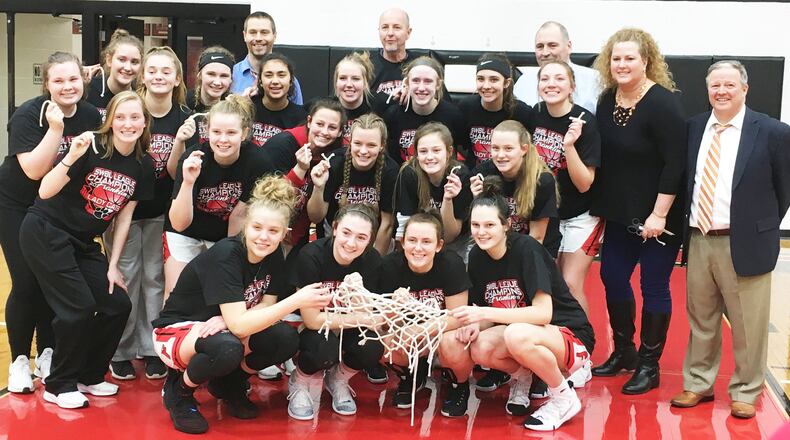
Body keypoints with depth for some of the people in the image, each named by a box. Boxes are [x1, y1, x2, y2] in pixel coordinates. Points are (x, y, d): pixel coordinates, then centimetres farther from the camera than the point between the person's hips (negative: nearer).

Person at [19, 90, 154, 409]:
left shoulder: (141, 167, 0)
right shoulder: (91, 148, -18)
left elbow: (124, 218, 6)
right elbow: (45, 192, -23)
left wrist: (112, 266, 3)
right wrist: (71, 158, -37)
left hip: (82, 244, 7)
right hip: (46, 233, -7)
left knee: (118, 305, 0)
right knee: (79, 308, -14)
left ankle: (88, 376, 19)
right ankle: (59, 386, 5)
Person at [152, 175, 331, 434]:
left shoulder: (274, 256, -9)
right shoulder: (225, 256, -29)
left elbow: (265, 306, -7)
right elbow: (239, 325, -35)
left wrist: (229, 319, -27)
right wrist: (297, 301, -39)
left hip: (222, 328, 6)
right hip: (178, 331, -6)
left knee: (286, 339, -19)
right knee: (227, 348, -39)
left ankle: (229, 383, 8)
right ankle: (179, 391, -7)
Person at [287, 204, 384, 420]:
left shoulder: (372, 261, -16)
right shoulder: (311, 256, -27)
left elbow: (363, 315, -13)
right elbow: (312, 319, -25)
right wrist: (362, 319, -27)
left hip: (343, 329, 4)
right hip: (304, 327, -3)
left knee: (372, 348, -26)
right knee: (325, 347, -35)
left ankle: (337, 379, 8)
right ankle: (301, 382, 1)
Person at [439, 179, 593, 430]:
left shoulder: (526, 249, -20)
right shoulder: (477, 257, -2)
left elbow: (543, 314, -27)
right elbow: (488, 316, 4)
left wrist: (484, 313, -30)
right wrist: (475, 324, -20)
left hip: (570, 337, -5)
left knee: (516, 335, -37)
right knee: (480, 348, -26)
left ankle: (564, 399, -11)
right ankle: (522, 375, 6)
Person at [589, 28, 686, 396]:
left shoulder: (663, 103, -17)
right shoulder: (607, 101, 3)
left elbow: (675, 164, -19)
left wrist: (659, 214, -21)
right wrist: (602, 207, 10)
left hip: (658, 217, -7)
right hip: (620, 214, 7)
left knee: (653, 286, 3)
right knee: (612, 278, 13)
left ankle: (649, 365, 17)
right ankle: (623, 352, 31)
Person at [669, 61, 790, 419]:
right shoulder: (693, 128, 5)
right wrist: (689, 221, 9)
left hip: (743, 243, -4)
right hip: (699, 239, 4)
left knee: (747, 324, 5)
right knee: (700, 319, 15)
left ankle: (745, 392, 20)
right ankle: (698, 384, 29)